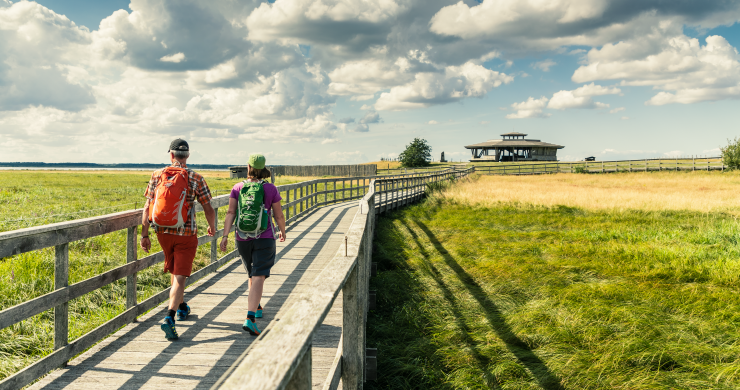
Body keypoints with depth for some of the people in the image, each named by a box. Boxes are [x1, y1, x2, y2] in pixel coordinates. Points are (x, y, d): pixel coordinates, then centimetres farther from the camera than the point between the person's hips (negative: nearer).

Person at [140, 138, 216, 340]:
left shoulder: (157, 175, -1)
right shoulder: (196, 179, -7)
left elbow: (147, 208, -3)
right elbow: (208, 210, -3)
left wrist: (144, 235, 3)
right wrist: (212, 227, 16)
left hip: (163, 232, 4)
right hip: (186, 234, -3)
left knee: (175, 271, 25)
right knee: (180, 277, -2)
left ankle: (182, 307, 41)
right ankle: (169, 318, -19)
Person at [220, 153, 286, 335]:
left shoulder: (237, 188, -1)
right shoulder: (271, 189, -5)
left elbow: (230, 213, -8)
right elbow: (279, 215, 1)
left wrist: (225, 235, -9)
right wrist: (283, 231, 18)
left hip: (243, 239, 3)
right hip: (264, 238, -3)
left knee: (252, 274, 24)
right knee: (258, 277, -9)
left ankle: (257, 307, 42)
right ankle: (249, 319, -23)